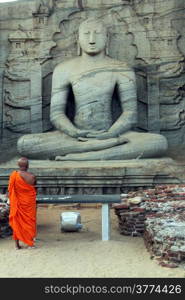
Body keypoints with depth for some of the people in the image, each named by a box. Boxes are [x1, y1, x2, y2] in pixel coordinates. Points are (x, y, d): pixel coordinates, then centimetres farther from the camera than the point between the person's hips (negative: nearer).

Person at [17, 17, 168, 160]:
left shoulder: (122, 70, 3)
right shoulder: (64, 70, 4)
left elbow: (130, 114, -2)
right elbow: (56, 113, 1)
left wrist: (109, 134, -21)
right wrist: (75, 133, -21)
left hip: (109, 133, 0)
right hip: (76, 135, 1)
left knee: (160, 142, -28)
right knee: (24, 143, -27)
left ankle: (80, 156, -33)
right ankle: (106, 147, -30)